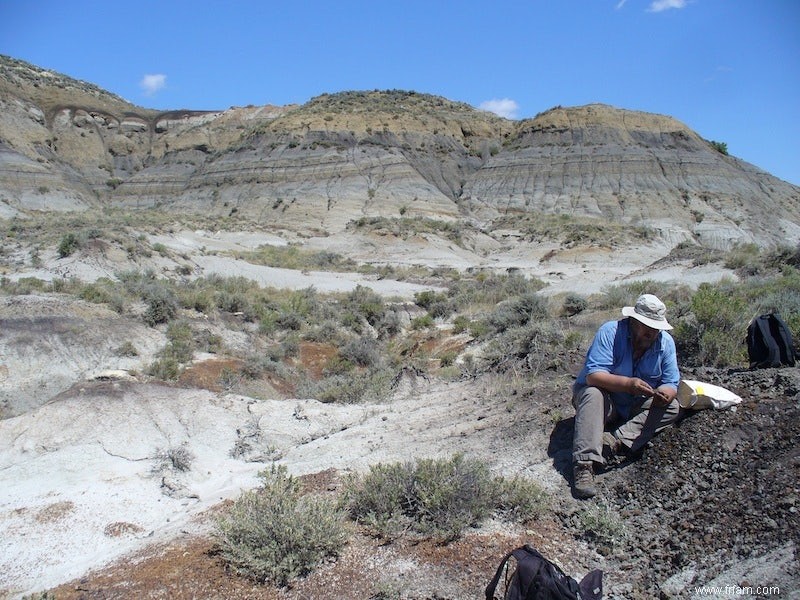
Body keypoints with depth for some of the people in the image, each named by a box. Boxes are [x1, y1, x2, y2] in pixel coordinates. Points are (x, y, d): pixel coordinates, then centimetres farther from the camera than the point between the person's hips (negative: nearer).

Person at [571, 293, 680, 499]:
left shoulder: (666, 343, -6)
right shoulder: (610, 332, -21)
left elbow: (671, 383, -8)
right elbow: (593, 375, -31)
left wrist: (665, 394, -33)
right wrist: (628, 384, -46)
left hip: (636, 409, 5)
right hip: (605, 401, -4)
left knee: (672, 407, -18)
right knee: (593, 394, -36)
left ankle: (618, 440, -34)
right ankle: (584, 465, -46)